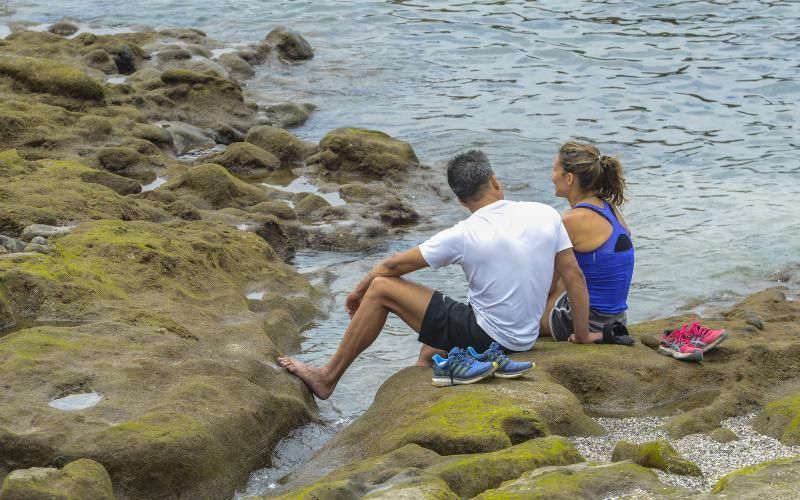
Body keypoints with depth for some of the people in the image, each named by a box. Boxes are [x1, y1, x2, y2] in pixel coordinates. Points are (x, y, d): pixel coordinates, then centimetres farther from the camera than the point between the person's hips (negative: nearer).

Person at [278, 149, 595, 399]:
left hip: (485, 338, -6)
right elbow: (574, 276, 1)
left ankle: (328, 377, 10)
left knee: (381, 289, 2)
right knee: (430, 354, 33)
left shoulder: (463, 236, -15)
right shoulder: (546, 215, -5)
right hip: (524, 340, 7)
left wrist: (359, 291, 16)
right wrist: (582, 335, 12)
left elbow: (395, 266, -2)